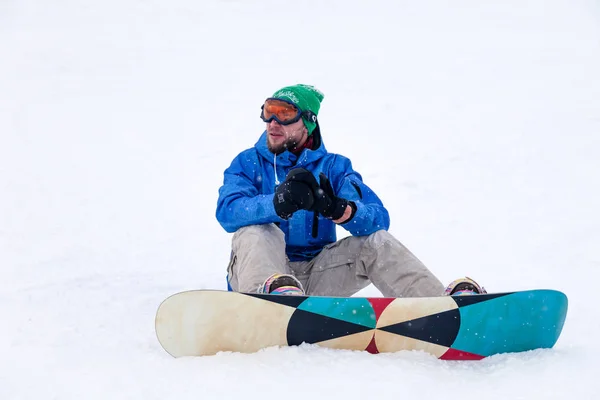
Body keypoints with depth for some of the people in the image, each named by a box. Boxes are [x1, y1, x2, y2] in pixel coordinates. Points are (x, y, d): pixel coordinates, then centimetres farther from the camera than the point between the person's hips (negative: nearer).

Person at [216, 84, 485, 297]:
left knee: (376, 241, -17)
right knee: (255, 230, -29)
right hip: (262, 273, -1)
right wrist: (279, 204, -36)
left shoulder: (334, 167, 10)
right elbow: (227, 212, -16)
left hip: (316, 279, 2)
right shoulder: (248, 164, 7)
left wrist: (338, 210, -31)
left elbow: (378, 219, -7)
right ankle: (275, 291, -62)